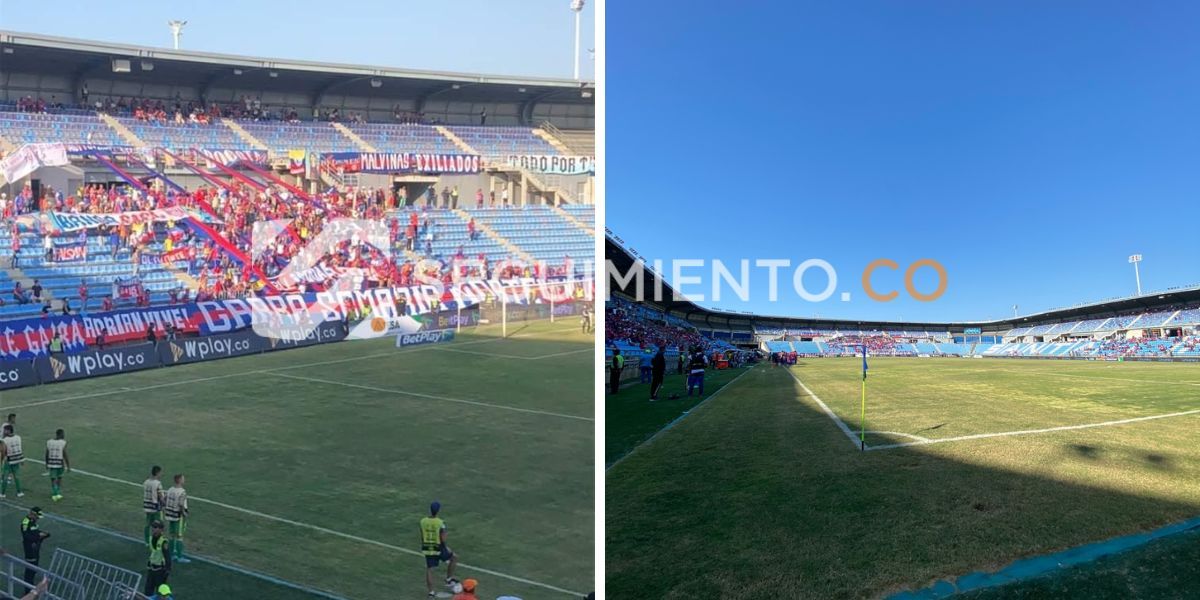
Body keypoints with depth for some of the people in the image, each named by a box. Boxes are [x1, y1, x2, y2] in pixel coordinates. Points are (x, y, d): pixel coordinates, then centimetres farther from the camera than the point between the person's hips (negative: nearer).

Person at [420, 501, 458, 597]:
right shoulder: (440, 523, -18)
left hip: (427, 549, 4)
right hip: (438, 548, -4)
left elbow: (422, 537, 5)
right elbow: (443, 539, -18)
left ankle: (431, 592, 15)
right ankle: (449, 579, 23)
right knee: (454, 557, 19)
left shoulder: (423, 521, -4)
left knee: (429, 569, 12)